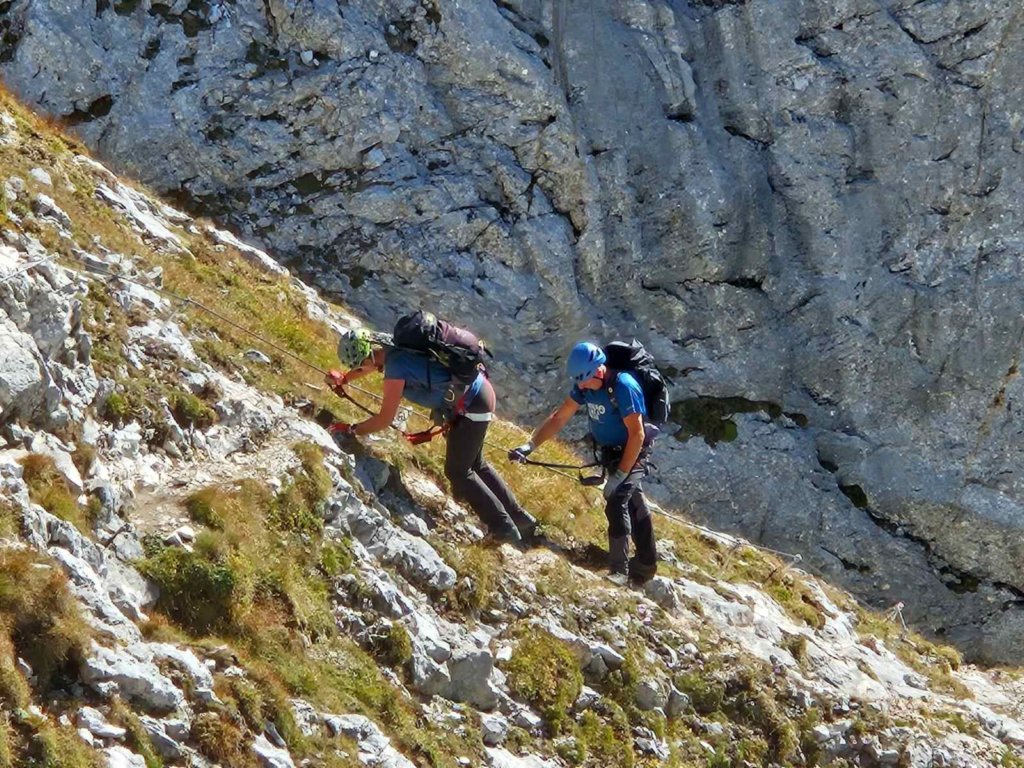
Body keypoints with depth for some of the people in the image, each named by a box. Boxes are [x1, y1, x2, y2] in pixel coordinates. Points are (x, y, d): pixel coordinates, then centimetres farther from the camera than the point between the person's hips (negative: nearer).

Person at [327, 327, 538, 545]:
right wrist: (343, 378, 23)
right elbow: (376, 363, 28)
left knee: (457, 471, 2)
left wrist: (351, 429, -9)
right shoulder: (393, 347, 2)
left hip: (472, 406, -10)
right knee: (474, 464, 22)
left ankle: (504, 529, 10)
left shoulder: (396, 367, -24)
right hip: (478, 389, 10)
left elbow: (385, 419, -20)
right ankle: (519, 519, 31)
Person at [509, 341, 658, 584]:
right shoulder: (585, 384, -9)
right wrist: (530, 446, -12)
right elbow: (559, 418, -2)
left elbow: (637, 434, -29)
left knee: (616, 502, -21)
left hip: (631, 454, -8)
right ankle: (646, 564, 32)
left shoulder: (623, 386, -31)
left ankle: (618, 570, -17)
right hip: (610, 453, 8)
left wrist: (619, 476, -28)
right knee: (634, 504, 19)